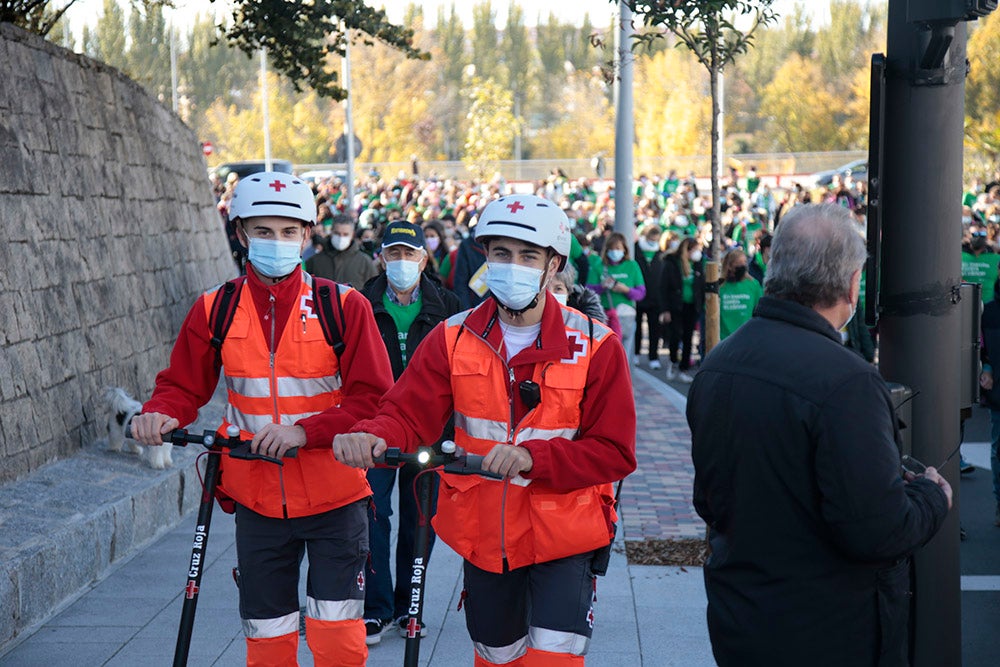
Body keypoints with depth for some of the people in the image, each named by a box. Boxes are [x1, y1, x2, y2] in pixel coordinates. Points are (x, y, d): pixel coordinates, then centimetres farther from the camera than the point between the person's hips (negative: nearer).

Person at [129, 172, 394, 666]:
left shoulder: (343, 306, -6)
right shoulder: (214, 310, 1)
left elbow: (373, 398, -10)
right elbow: (183, 385, 7)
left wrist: (304, 431, -22)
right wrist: (160, 414, -16)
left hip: (333, 498, -2)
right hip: (257, 500, 2)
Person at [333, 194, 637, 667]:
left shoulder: (595, 346, -9)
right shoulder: (453, 339, 0)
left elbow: (614, 452, -12)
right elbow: (408, 414, -8)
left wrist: (533, 456, -28)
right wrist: (371, 437, -32)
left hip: (561, 537, -3)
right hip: (484, 537, 3)